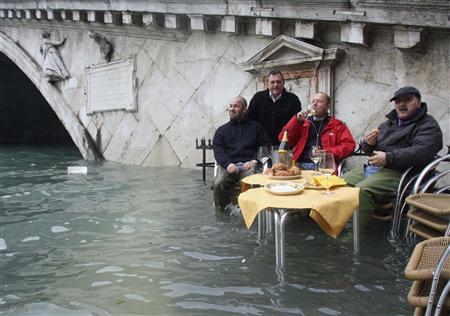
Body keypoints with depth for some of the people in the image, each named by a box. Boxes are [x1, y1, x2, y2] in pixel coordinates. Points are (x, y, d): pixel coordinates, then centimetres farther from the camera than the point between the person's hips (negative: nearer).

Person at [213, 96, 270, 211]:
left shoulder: (256, 127, 22)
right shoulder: (222, 130, 25)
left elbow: (265, 146, 12)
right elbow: (218, 150, 10)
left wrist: (254, 161, -8)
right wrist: (228, 164, -11)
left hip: (249, 165, -1)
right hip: (229, 166, 1)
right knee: (219, 184, -32)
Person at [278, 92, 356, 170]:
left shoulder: (337, 125, 16)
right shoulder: (302, 123, 23)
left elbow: (349, 145, 5)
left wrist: (329, 152, -10)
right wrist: (297, 120, 3)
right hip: (301, 165, 3)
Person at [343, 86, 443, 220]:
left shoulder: (428, 126, 0)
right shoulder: (388, 123, 22)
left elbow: (422, 153, -19)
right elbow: (368, 150, 26)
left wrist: (389, 158, -24)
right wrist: (368, 143, 0)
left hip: (397, 172, -8)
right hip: (370, 168, 8)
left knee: (361, 190, -31)